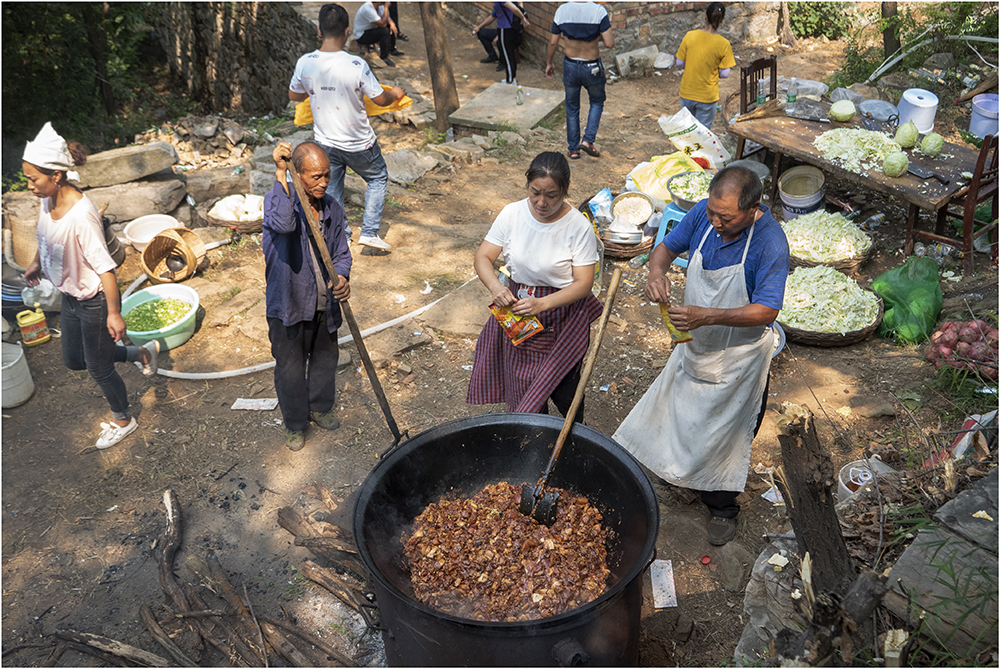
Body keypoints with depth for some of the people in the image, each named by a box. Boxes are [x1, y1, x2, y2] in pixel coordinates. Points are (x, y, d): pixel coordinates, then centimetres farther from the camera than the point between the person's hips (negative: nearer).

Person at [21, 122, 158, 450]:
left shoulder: (81, 215, -33)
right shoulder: (48, 199, -8)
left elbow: (105, 267, -28)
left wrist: (113, 313, -23)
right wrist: (36, 264, 28)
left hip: (95, 301, -8)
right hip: (70, 296, 9)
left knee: (99, 368, 11)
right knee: (73, 360, 23)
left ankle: (123, 420, 37)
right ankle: (142, 353, 41)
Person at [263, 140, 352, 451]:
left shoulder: (332, 209, -3)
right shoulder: (277, 199, -19)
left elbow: (341, 253, 5)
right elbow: (283, 224, -44)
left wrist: (341, 277, -17)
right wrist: (280, 174, -44)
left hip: (325, 303, 5)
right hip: (288, 303, -4)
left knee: (326, 357, 22)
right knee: (290, 367, 11)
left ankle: (320, 407, 48)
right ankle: (294, 423, 34)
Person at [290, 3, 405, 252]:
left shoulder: (304, 63, -11)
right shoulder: (356, 65, -23)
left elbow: (293, 95, 5)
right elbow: (381, 99, -13)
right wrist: (396, 93, 10)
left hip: (325, 142, 3)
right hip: (358, 144, -3)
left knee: (331, 193, 17)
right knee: (378, 178, 22)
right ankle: (369, 232, 16)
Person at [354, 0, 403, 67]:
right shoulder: (368, 9, -33)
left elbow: (387, 16, 6)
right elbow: (382, 24, -35)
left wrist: (392, 24, -16)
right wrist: (386, 7, -31)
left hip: (370, 29, 9)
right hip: (361, 36, -9)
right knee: (385, 31, -27)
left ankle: (392, 50, 20)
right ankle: (384, 57, -13)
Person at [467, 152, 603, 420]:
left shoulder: (579, 227, -18)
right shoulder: (512, 213, -8)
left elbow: (583, 283, -17)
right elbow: (483, 257, -5)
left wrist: (542, 303, -32)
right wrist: (495, 287, -26)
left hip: (562, 317, -3)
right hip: (516, 307, 3)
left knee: (563, 390, 7)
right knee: (521, 386, 13)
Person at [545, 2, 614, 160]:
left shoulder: (562, 10, -10)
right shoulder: (598, 11, -18)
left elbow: (553, 42, -3)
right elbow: (609, 44, -21)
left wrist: (548, 63, 13)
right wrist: (601, 35, 1)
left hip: (570, 66, 2)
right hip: (592, 68, -2)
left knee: (572, 108, 19)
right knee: (597, 102, 24)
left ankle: (573, 149, 24)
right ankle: (588, 140, 11)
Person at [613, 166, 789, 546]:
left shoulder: (770, 242, -29)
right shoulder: (704, 213, -13)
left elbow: (765, 311, -28)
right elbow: (668, 247, 1)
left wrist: (707, 316, -38)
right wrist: (657, 272, -22)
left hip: (739, 355, -5)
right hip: (695, 342, 6)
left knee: (725, 432, 11)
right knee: (683, 412, 23)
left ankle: (722, 507, 35)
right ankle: (689, 473, 52)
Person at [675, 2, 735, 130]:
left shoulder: (690, 36, -10)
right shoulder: (723, 44, -14)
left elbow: (679, 63, -2)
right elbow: (724, 74, -9)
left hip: (686, 94, 2)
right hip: (707, 98, -2)